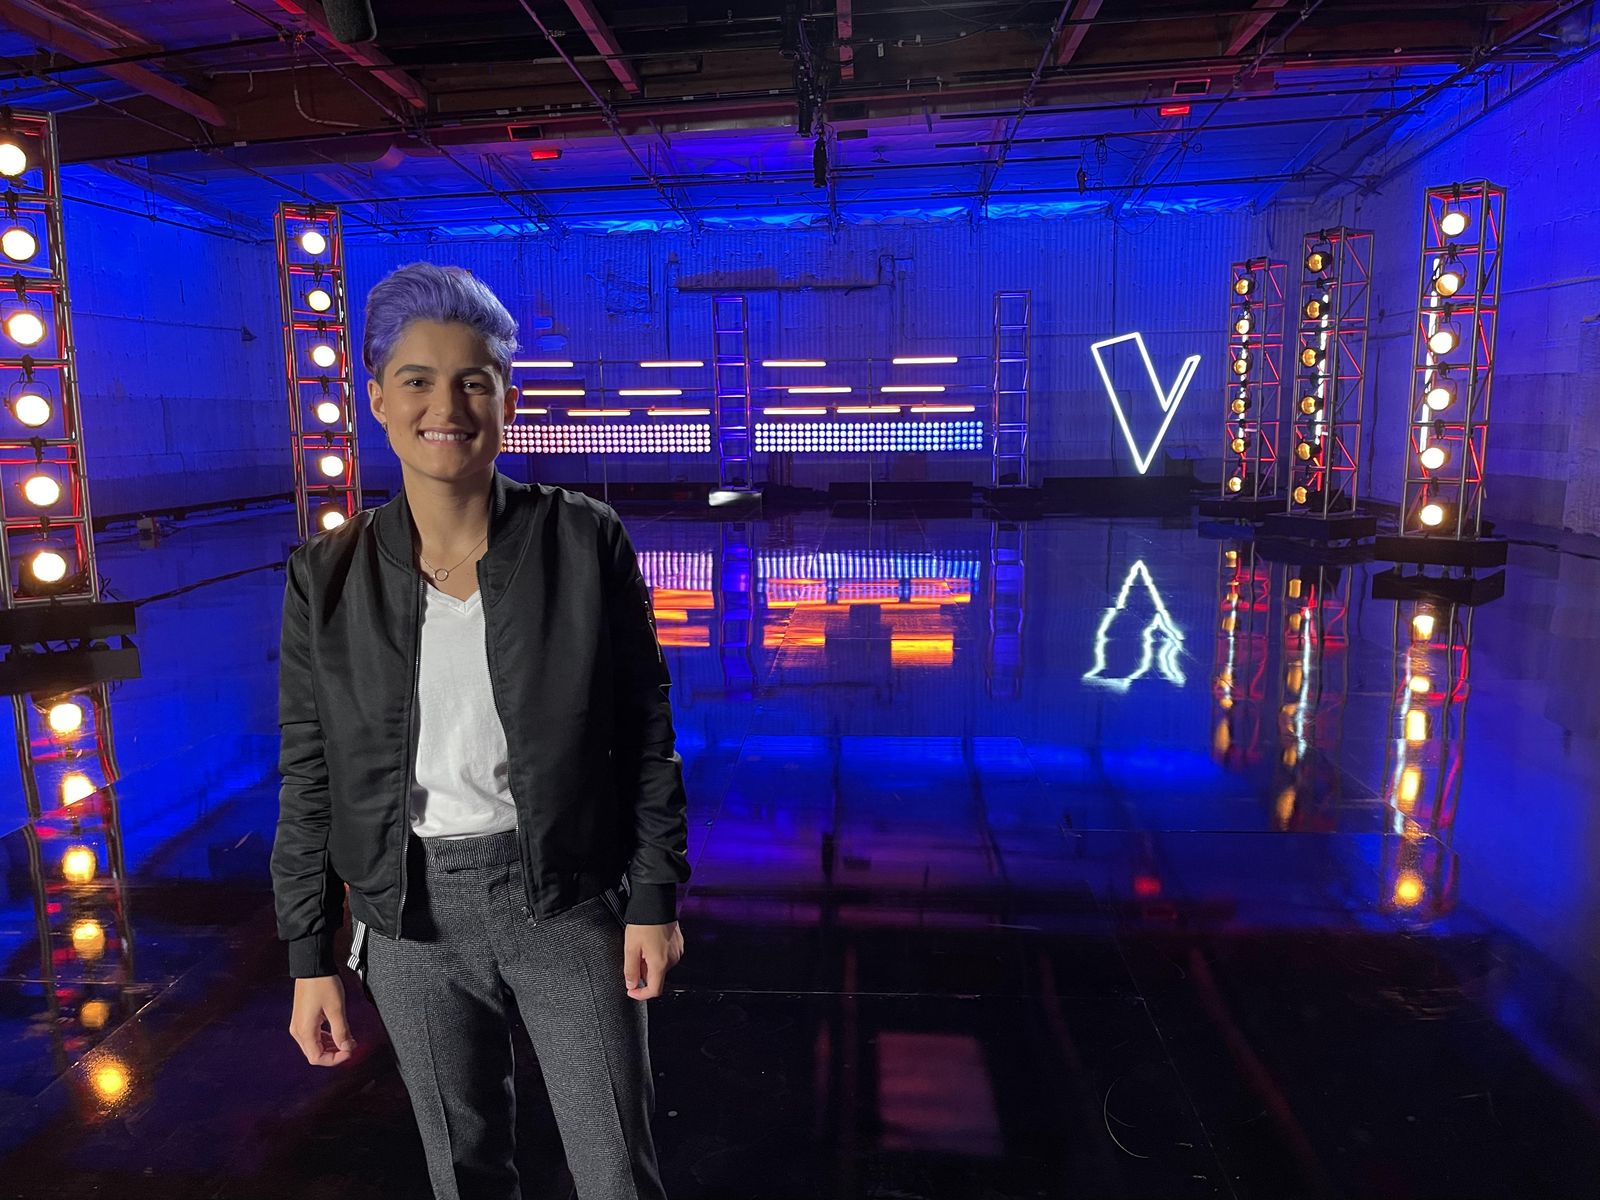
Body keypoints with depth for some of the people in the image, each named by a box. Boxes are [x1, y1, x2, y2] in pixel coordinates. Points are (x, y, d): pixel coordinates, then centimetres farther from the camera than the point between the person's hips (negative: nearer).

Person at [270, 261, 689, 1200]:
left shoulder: (586, 539, -10)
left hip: (568, 898, -2)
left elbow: (646, 728, -6)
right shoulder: (330, 576, -5)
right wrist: (311, 959, 3)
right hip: (413, 913, 2)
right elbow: (309, 778, 1)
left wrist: (656, 899, -5)